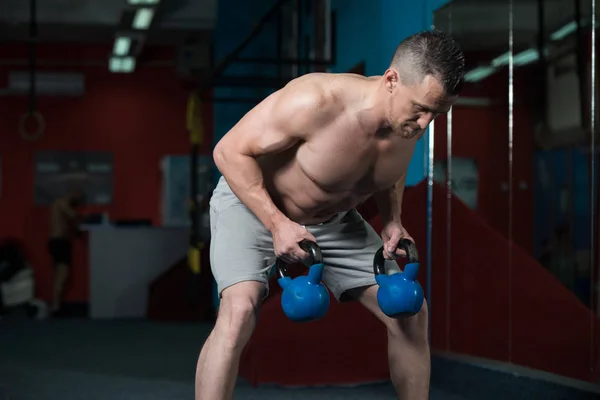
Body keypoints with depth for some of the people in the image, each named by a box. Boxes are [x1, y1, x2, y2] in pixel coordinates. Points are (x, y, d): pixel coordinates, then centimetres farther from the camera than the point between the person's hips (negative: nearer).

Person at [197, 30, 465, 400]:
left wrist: (393, 219, -7)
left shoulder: (412, 120, -16)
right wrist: (278, 223, -32)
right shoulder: (316, 101, -36)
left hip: (333, 219, 6)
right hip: (254, 203, -6)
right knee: (239, 312, -30)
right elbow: (230, 152, -26)